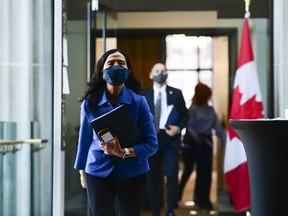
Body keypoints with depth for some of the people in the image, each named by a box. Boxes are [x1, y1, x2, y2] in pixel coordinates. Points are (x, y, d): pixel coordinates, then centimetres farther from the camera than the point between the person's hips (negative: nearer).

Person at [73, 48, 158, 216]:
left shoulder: (139, 102, -7)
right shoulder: (90, 103, -4)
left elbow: (152, 144, -8)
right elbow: (85, 139, 8)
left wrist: (123, 152, -22)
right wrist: (82, 170, 14)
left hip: (132, 173, 0)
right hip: (98, 173, 1)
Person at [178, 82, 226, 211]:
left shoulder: (210, 109, 10)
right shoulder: (193, 109, -6)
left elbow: (217, 127, 7)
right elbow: (189, 126, -13)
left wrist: (225, 139, -3)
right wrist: (196, 137, -30)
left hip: (207, 141, 5)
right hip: (195, 142, -5)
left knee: (207, 170, 4)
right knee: (202, 169, -5)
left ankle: (203, 199, 15)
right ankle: (201, 199, 7)